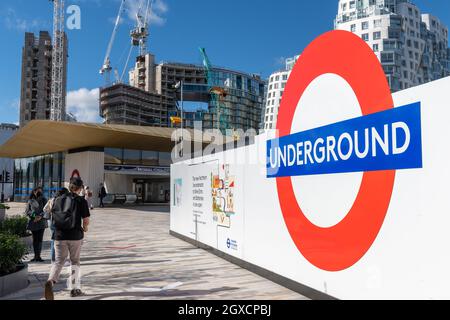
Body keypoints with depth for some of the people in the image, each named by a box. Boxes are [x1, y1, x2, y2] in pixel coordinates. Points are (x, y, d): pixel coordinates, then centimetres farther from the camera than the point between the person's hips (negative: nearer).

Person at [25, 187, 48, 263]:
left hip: (41, 222, -1)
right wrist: (34, 216, -14)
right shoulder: (30, 201, 10)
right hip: (33, 222, 1)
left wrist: (40, 216, -18)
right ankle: (36, 255, 12)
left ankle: (38, 256, -6)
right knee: (35, 239, 6)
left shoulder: (43, 200, 8)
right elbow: (27, 211, 3)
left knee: (40, 239, -6)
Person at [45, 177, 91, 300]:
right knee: (75, 261, 13)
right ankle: (74, 289, 17)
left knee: (58, 261, 8)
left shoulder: (58, 200, 7)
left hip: (59, 235, 2)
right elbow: (86, 220, -7)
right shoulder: (81, 200, -4)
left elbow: (54, 217, 11)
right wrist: (85, 228, 15)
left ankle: (51, 281, -20)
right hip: (75, 236, -2)